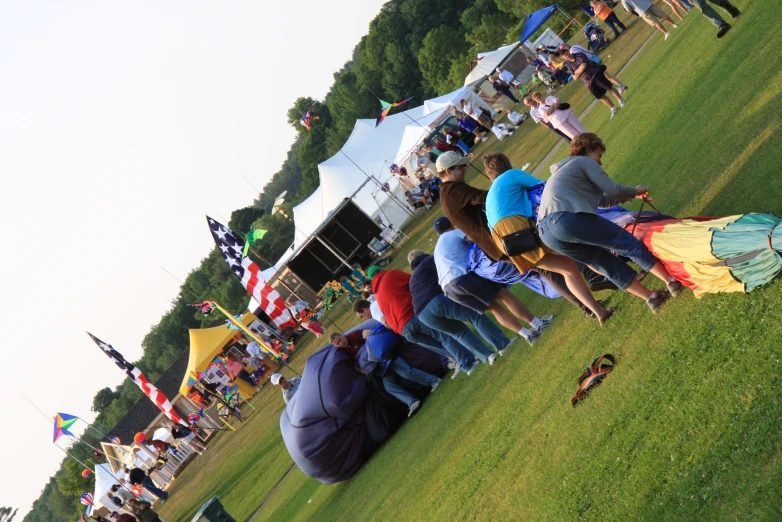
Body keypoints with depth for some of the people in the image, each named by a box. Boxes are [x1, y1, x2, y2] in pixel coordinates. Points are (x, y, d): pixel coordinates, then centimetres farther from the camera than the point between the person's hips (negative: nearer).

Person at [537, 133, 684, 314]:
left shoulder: (562, 171, 38)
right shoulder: (584, 162, 12)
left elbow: (602, 201, 41)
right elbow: (613, 190, 6)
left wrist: (632, 195, 43)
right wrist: (635, 190, 25)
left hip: (546, 232, 8)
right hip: (569, 219, -8)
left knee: (607, 263, 17)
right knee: (630, 244, 5)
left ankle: (651, 298, 18)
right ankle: (672, 282, 7)